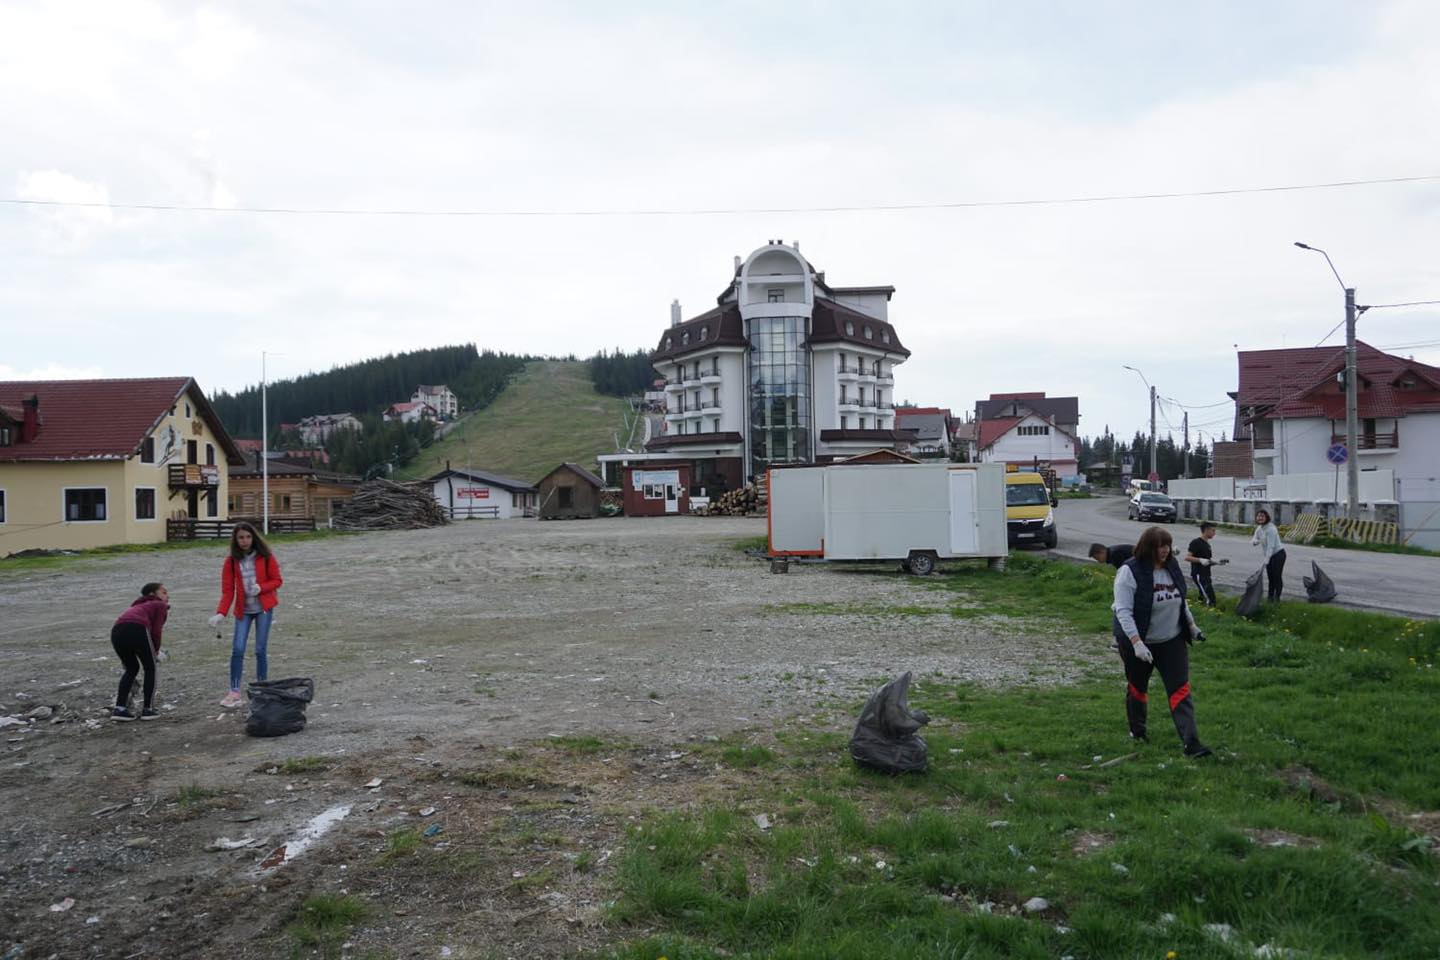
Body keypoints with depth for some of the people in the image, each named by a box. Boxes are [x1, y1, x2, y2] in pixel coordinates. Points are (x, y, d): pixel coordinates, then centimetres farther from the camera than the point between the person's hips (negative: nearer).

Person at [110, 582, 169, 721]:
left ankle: (119, 709, 18)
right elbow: (156, 631, 5)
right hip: (137, 629, -6)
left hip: (116, 631, 6)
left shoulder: (138, 606, 41)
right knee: (150, 668, 15)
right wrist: (156, 650, 21)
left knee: (131, 668, 26)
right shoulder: (160, 605, 22)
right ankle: (147, 709, 15)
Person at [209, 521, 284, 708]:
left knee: (260, 650, 0)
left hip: (263, 608, -1)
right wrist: (221, 613, -17)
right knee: (237, 649, -6)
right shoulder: (231, 561, -1)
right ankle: (234, 692, 2)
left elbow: (277, 580, -1)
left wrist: (261, 587, -20)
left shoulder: (265, 557, -4)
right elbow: (227, 590, -4)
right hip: (243, 610, 2)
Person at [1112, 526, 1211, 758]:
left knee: (1180, 689, -4)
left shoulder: (1172, 567, 0)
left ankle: (1191, 741, -4)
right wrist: (1137, 643, -31)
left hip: (1172, 641, 4)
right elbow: (1123, 611, -24)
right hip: (1138, 641, -4)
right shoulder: (1130, 572, -20)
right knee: (1137, 687, 15)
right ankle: (1137, 731, 37)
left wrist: (1192, 625, 17)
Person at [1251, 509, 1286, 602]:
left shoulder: (1271, 529, -22)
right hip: (1268, 555, 8)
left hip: (1278, 554, -8)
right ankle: (1270, 597, 19)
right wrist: (1254, 542, -23)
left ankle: (1277, 598, 3)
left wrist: (1266, 560, -29)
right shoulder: (1259, 528, 3)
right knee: (1270, 576, 11)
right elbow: (1253, 540, 3)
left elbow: (1270, 546, -26)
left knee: (1277, 576, -6)